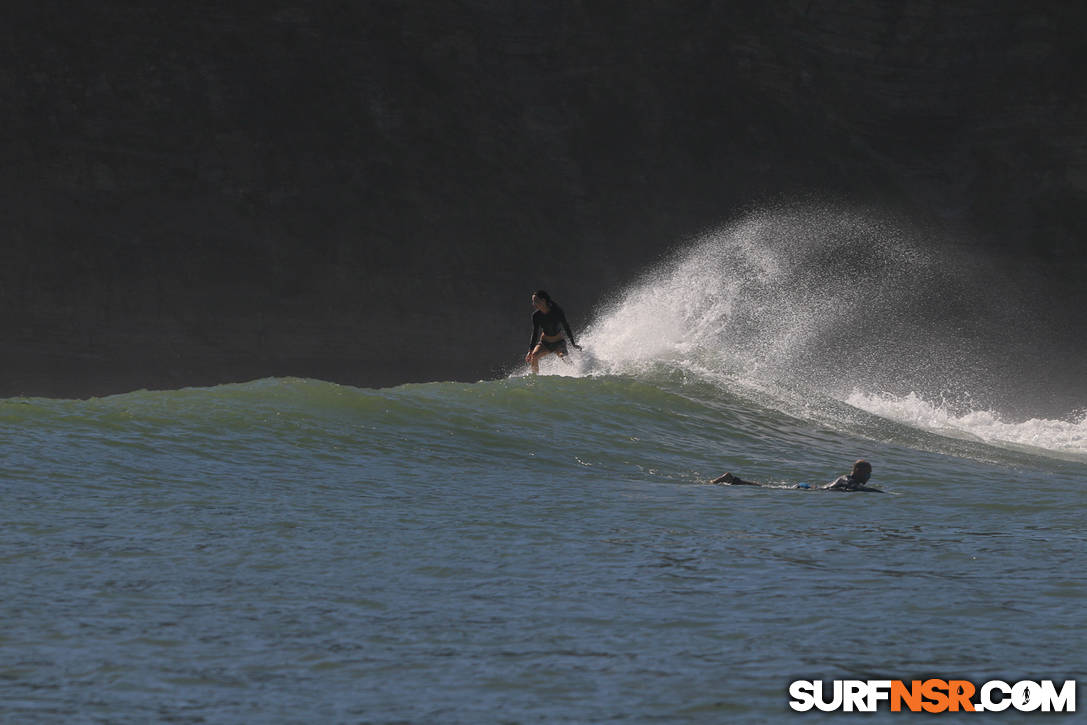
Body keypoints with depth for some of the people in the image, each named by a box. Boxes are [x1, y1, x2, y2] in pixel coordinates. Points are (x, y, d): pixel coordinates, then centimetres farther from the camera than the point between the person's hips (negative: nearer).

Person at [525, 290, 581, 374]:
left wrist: (573, 344, -9)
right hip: (545, 343, 3)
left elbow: (566, 327, -9)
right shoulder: (536, 316, -9)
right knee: (534, 356, -23)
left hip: (559, 343, -3)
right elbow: (535, 334, -5)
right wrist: (530, 350, -12)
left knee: (563, 357, -32)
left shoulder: (557, 312, -18)